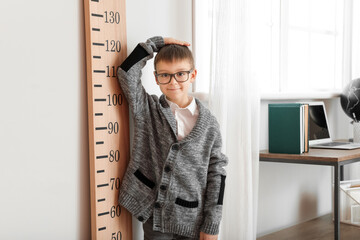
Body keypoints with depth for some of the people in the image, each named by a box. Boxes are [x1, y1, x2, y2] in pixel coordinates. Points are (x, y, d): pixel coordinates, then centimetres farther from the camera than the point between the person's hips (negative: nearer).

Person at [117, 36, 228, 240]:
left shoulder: (208, 123, -2)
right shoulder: (147, 110, 0)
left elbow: (216, 173, -1)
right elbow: (128, 72, -11)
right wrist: (156, 43, -4)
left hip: (193, 221, 0)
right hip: (155, 217, 0)